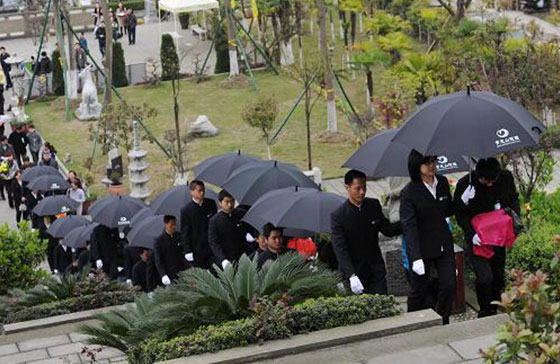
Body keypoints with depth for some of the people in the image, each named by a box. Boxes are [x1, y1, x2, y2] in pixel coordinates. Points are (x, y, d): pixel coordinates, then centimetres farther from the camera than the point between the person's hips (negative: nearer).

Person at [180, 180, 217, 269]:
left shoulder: (211, 203, 3)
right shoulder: (186, 210, -7)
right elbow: (185, 233, -4)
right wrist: (188, 251, -10)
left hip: (213, 247, 3)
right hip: (197, 250, -3)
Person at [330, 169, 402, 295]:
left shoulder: (374, 205, 2)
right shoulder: (338, 216, -13)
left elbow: (387, 229, 10)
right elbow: (340, 249, -18)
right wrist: (351, 275, -30)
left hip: (376, 269, 4)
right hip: (353, 271, -4)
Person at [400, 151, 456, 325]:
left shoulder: (442, 183, 2)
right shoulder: (409, 193, -15)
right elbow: (409, 227, -20)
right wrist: (416, 258, -28)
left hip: (443, 244, 5)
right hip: (422, 248, -5)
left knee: (449, 285, 2)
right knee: (420, 290, 6)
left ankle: (442, 323, 21)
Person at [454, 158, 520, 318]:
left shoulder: (506, 177, -7)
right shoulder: (465, 184, -18)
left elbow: (514, 199, 12)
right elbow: (460, 213, -8)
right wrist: (472, 233, -21)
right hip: (477, 238, -4)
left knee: (498, 277, 11)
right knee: (485, 278, -16)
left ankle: (494, 311, 27)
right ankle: (485, 313, 3)